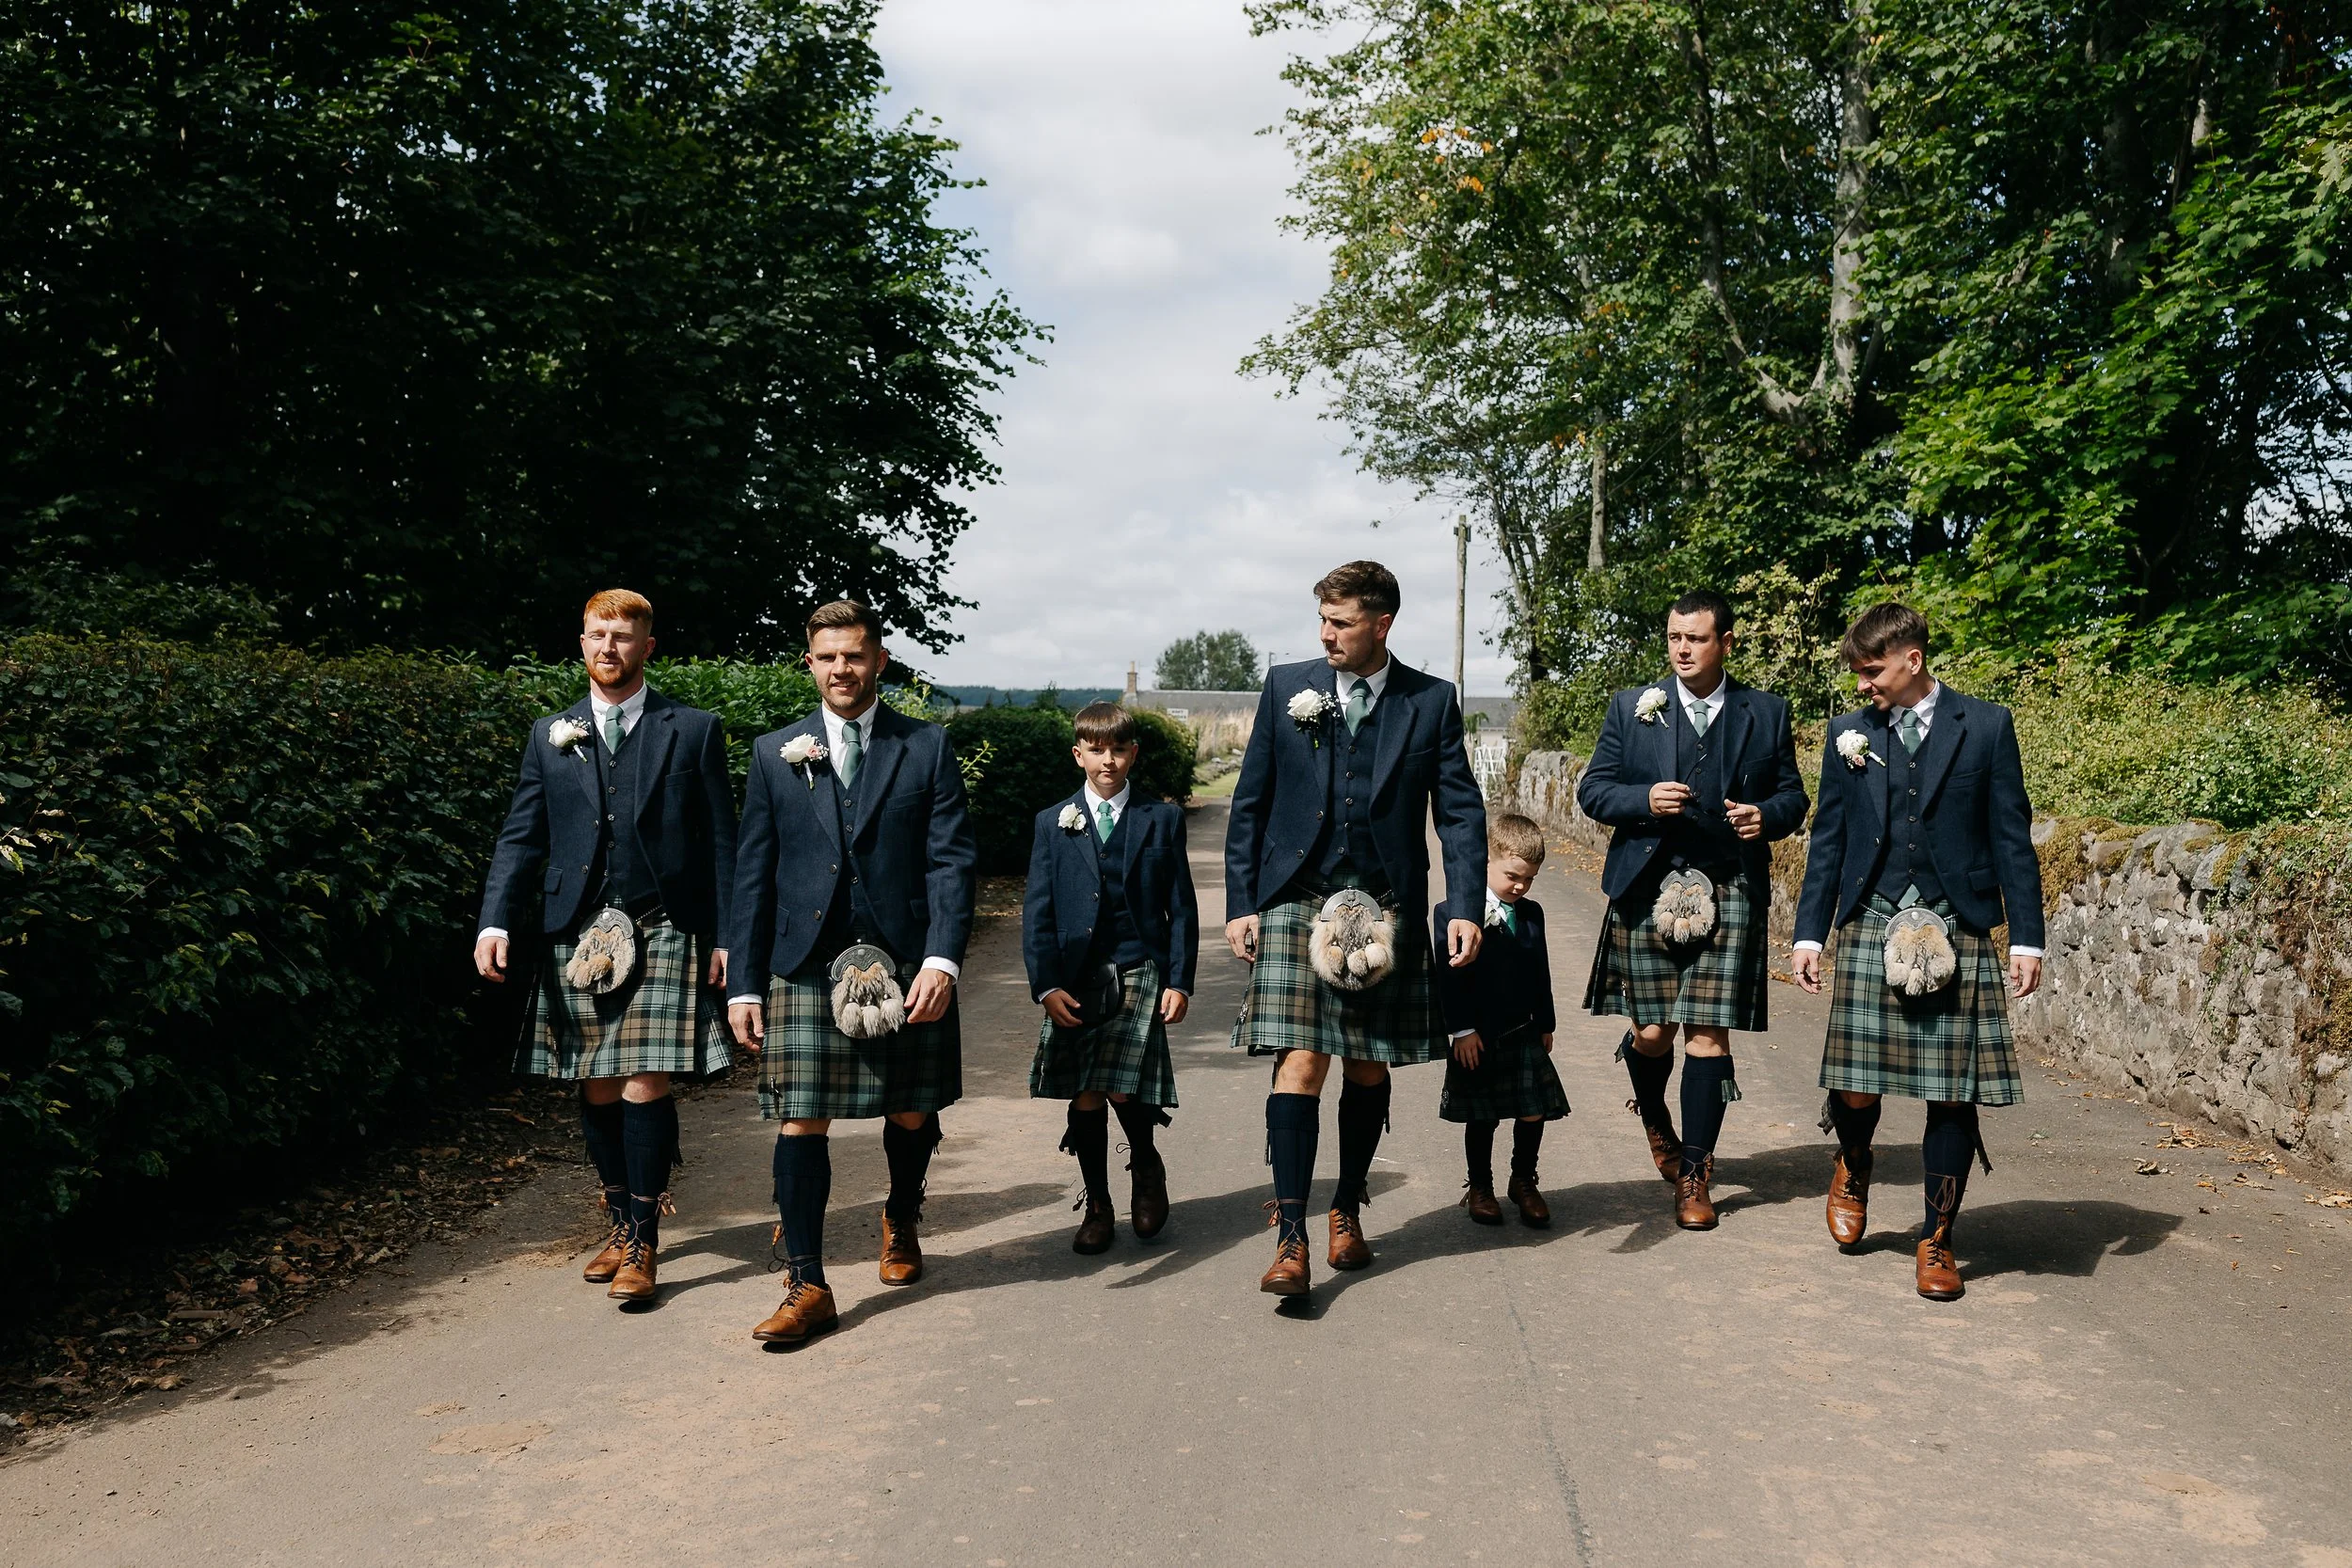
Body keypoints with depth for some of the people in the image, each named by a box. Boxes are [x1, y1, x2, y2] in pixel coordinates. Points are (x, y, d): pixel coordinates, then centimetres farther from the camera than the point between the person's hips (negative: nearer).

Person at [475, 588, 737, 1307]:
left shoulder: (694, 731, 5)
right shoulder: (549, 735, 12)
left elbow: (721, 842, 3)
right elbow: (521, 835, 8)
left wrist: (726, 937, -2)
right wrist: (497, 921, -7)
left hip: (664, 934, -3)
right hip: (580, 937, 3)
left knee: (646, 1086, -7)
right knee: (597, 1091, 8)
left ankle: (642, 1245, 2)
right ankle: (620, 1225, 24)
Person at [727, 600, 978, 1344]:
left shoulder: (927, 748, 4)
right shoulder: (774, 754, 8)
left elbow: (952, 859, -2)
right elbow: (753, 873, 8)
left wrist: (942, 958, -15)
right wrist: (744, 983, 3)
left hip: (905, 966, 0)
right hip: (803, 968, 0)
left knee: (911, 1114, 12)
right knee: (800, 1120, -4)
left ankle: (901, 1221, 41)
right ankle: (806, 1286, 5)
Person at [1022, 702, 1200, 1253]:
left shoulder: (1163, 818, 6)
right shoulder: (1053, 824, 7)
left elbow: (1182, 908, 7)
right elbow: (1037, 914, 4)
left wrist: (1180, 980, -2)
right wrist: (1047, 985, -6)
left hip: (1140, 972, -1)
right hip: (1076, 981, 1)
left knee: (1124, 1089, -14)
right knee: (1084, 1098, 3)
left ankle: (1146, 1168, 17)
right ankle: (1097, 1206, 21)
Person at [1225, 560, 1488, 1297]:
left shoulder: (1432, 703, 4)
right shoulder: (1287, 688, 5)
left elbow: (1460, 812, 3)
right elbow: (1250, 803, 7)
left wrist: (1465, 908, -8)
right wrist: (1240, 903, 2)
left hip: (1385, 907, 1)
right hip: (1296, 899, -1)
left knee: (1368, 1068, 9)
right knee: (1302, 1061, -11)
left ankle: (1347, 1210, 28)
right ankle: (1290, 1236, -8)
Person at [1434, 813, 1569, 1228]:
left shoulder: (1532, 914, 8)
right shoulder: (1454, 913, -9)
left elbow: (1541, 973, 15)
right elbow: (1449, 976, -11)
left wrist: (1545, 1024, 13)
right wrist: (1462, 1029, -13)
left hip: (1525, 1033, 4)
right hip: (1477, 1037, -4)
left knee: (1533, 1113, 2)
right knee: (1481, 1117, 7)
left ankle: (1523, 1182, 22)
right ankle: (1479, 1187, 24)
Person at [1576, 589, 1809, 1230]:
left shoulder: (1767, 713, 8)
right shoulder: (1632, 707, 6)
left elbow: (1792, 795, 13)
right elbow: (1593, 789, 5)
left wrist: (1767, 815, -9)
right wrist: (1645, 800, -13)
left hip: (1730, 894, 0)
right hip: (1648, 889, 0)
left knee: (1708, 1034, -3)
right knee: (1652, 1032, 3)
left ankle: (1695, 1177, 8)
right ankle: (1654, 1118, 37)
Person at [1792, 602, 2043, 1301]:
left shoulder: (1985, 726, 3)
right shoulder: (1849, 734, 9)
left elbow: (2011, 836, 3)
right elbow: (1828, 839, 12)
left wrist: (2026, 937, -1)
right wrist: (1810, 932, 7)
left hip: (1958, 931, -1)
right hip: (1871, 923, 1)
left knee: (1954, 1093, 0)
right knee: (1855, 1084, -2)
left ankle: (1937, 1239, 16)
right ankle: (1851, 1167, 32)